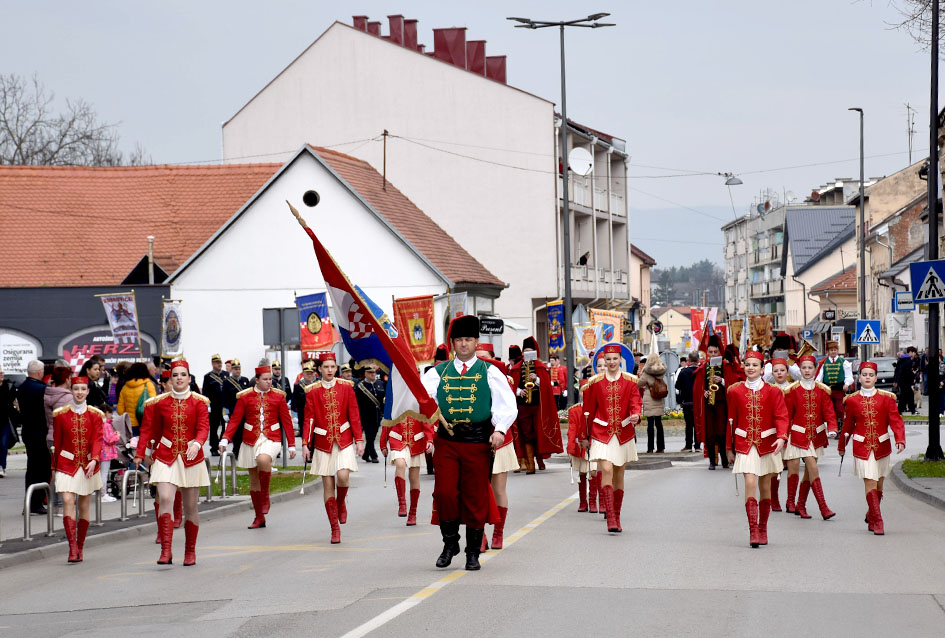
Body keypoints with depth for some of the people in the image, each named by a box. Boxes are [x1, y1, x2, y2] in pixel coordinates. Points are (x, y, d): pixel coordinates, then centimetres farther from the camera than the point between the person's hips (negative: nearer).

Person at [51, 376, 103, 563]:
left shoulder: (95, 415, 3)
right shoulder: (60, 414, 2)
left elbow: (97, 439, -6)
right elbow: (57, 443, 7)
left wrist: (94, 460, -22)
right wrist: (54, 467, 7)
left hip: (88, 465, 1)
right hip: (67, 464, -1)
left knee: (84, 506, 7)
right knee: (68, 501, -17)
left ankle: (80, 548, 18)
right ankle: (73, 548, -22)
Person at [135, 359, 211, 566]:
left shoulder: (199, 402, 0)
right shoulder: (158, 403, 3)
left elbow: (204, 428, -10)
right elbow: (148, 429, 10)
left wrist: (197, 444, -29)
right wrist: (141, 454, 6)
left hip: (191, 459, 0)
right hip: (166, 458, 0)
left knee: (190, 508, 6)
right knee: (165, 500, -19)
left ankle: (190, 552, 21)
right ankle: (166, 552, -24)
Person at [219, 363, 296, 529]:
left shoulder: (278, 396, 2)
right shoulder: (245, 396, 1)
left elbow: (287, 421, 4)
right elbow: (234, 420, -1)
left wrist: (292, 445, 2)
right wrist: (225, 440, -14)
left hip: (271, 439, -2)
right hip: (251, 440, 2)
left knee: (263, 459, -35)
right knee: (254, 480, 7)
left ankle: (265, 496, -13)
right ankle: (259, 518, 19)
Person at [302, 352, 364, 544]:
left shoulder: (346, 387, 2)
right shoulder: (312, 391, 1)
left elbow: (354, 416, 2)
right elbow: (309, 419, 2)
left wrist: (359, 440, -3)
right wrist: (305, 444, -4)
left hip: (344, 441, 0)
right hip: (323, 443, 1)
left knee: (343, 476, -21)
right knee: (328, 485, 1)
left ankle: (341, 503, 13)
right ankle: (335, 529, 7)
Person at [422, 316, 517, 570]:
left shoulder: (489, 372, 5)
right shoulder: (438, 372, 10)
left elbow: (507, 404, 0)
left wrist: (500, 429, -16)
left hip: (478, 442, -1)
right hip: (447, 441, 1)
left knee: (476, 498, 2)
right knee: (444, 493, -6)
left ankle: (473, 553, 13)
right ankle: (450, 543, 14)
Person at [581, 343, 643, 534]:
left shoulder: (630, 381, 4)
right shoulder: (595, 382, 2)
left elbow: (636, 402, -4)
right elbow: (588, 411, 6)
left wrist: (636, 415, -27)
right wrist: (584, 436, 8)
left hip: (624, 434, 2)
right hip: (602, 433, -2)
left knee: (619, 475, 9)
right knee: (606, 471, -17)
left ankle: (616, 518, 19)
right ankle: (611, 519, -21)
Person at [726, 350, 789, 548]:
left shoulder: (773, 391, 1)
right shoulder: (735, 391, 3)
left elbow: (781, 416, -6)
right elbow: (732, 420, 9)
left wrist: (781, 437, -25)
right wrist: (729, 448, 11)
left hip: (767, 444, 1)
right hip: (745, 445, -1)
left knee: (765, 488, 9)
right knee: (750, 484, -15)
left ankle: (762, 529, 21)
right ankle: (753, 531, -17)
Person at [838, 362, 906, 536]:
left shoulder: (886, 398, 1)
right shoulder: (852, 400, 1)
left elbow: (896, 420, -5)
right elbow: (848, 425, 12)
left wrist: (900, 440, -20)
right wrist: (841, 446, 19)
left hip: (882, 446, 2)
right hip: (862, 447, -2)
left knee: (879, 484, 11)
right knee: (870, 483, -12)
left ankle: (871, 516, 32)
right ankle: (877, 522, -11)